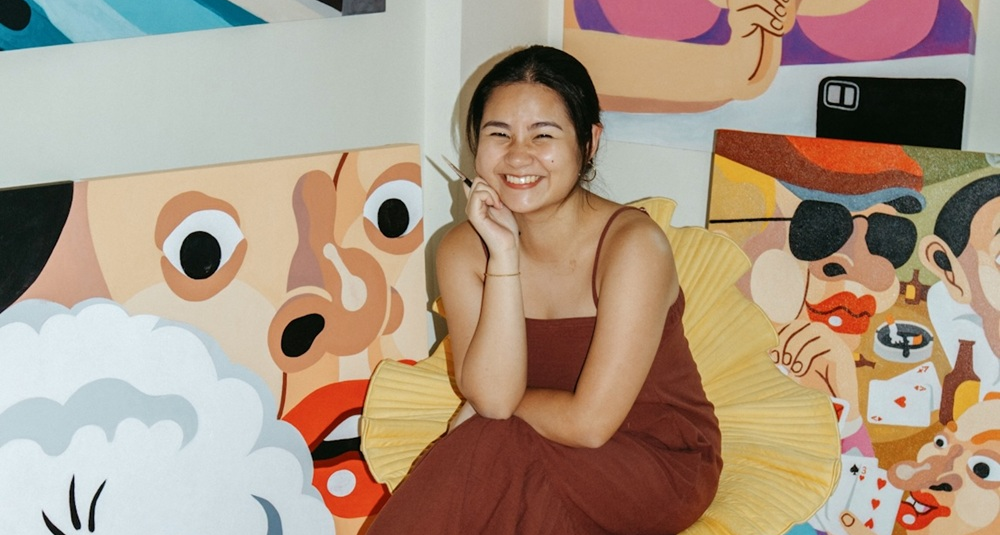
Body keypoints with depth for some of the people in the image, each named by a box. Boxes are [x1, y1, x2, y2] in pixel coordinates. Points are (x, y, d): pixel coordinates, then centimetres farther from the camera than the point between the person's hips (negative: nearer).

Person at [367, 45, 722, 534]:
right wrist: (504, 254, -24)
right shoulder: (464, 250, -7)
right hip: (558, 449, 4)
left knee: (487, 455, -28)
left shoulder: (633, 245, -22)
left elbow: (589, 422, -23)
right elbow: (491, 396, -19)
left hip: (663, 461, -4)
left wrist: (485, 408, -9)